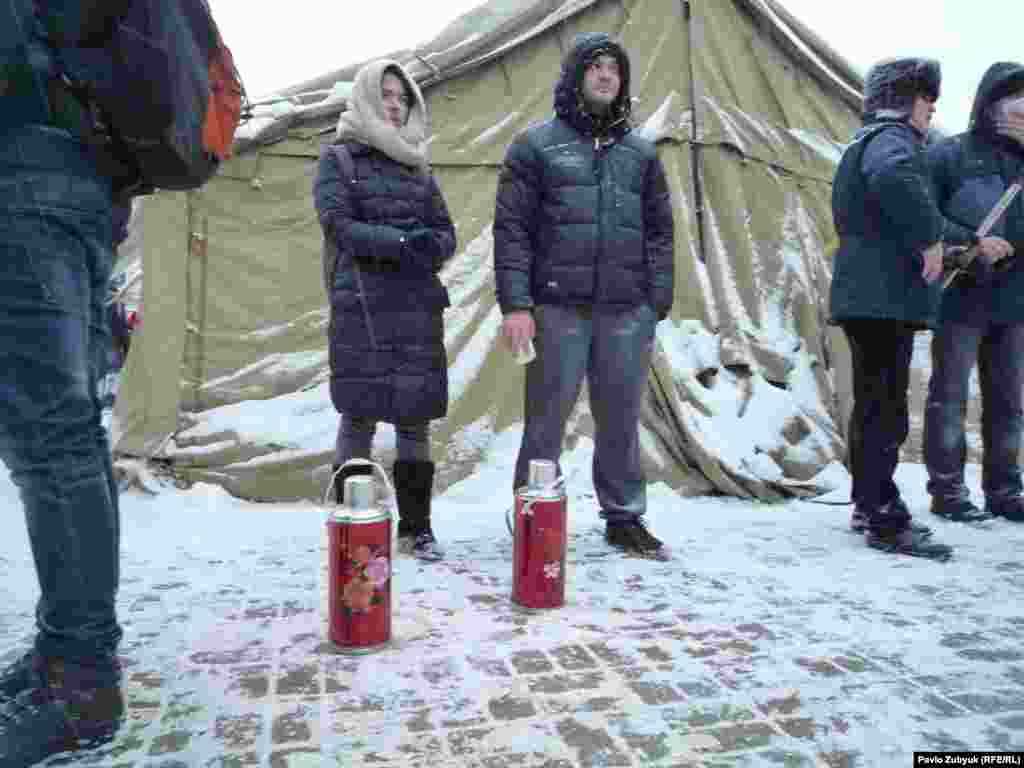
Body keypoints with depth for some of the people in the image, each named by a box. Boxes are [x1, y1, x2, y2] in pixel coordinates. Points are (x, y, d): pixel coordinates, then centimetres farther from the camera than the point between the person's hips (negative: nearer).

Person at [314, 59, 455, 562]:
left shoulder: (417, 165, 18)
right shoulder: (338, 157, 7)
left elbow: (446, 231, 14)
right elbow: (338, 223, -6)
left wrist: (432, 245, -11)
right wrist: (402, 242, -19)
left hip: (418, 303, 4)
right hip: (361, 304, -4)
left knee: (415, 417, 5)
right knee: (360, 417, -3)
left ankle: (416, 526, 15)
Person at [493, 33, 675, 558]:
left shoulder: (641, 152, 15)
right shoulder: (536, 145, 4)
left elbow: (658, 232, 15)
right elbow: (511, 229, -1)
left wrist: (658, 304, 7)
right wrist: (515, 303, -10)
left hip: (626, 312, 3)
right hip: (559, 308, -3)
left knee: (621, 420, 10)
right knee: (546, 419, 2)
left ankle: (624, 518, 24)